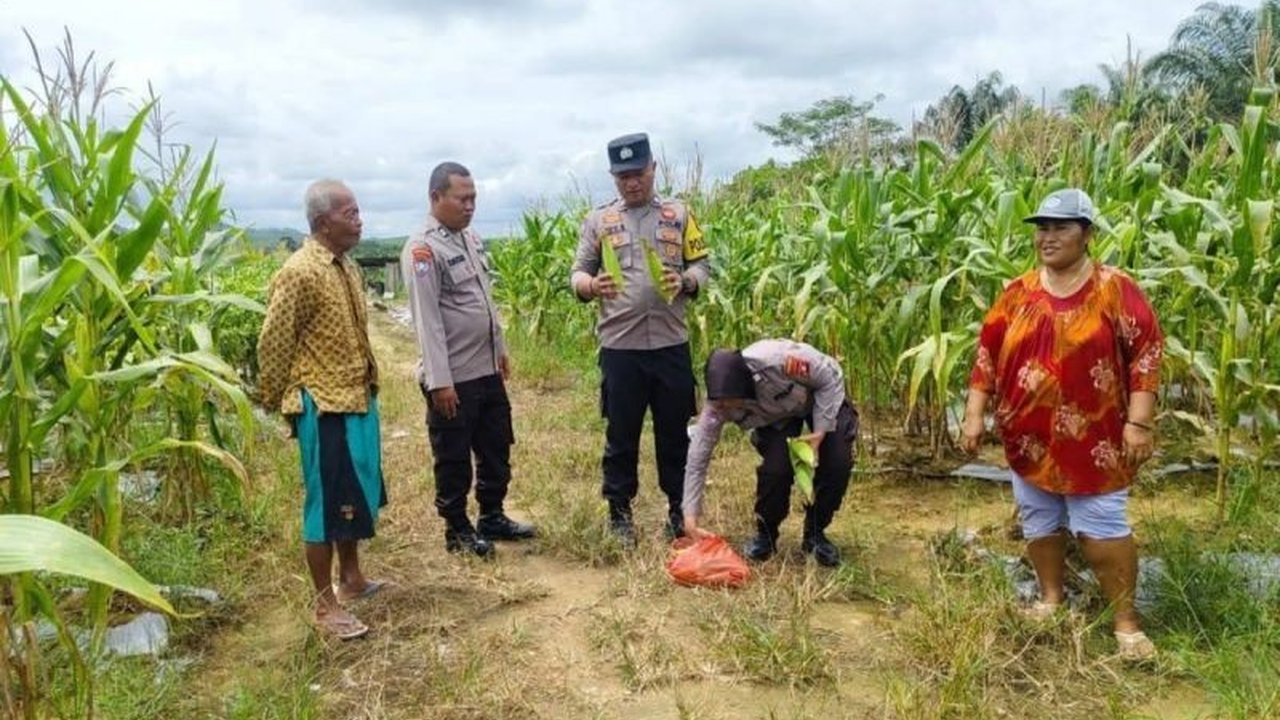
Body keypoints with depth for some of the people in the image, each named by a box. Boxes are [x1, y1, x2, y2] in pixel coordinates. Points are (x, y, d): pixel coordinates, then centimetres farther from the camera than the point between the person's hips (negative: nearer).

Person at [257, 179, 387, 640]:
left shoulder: (347, 266, 9)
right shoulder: (299, 273, -18)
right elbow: (273, 345, -13)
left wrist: (368, 387, 17)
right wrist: (280, 404, -6)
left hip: (358, 399, 9)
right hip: (324, 407, -9)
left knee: (358, 495, 19)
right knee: (327, 504, 1)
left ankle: (350, 578, 37)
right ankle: (325, 605, 14)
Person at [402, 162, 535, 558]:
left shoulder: (471, 238, 10)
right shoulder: (422, 249, -16)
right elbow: (427, 320, -20)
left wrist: (500, 348, 19)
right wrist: (440, 380, -21)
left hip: (487, 371, 8)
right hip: (452, 378, -8)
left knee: (496, 449, 17)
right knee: (454, 459, 7)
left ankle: (492, 518, 33)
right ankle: (458, 530, 22)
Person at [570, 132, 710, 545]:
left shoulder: (678, 214, 7)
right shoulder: (598, 220, 6)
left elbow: (702, 266, 6)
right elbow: (578, 273, 3)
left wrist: (684, 282, -16)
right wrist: (590, 285, -20)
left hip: (671, 344, 1)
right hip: (620, 347, -1)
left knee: (675, 432, 10)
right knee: (621, 434, 8)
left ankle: (679, 509, 25)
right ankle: (619, 512, 23)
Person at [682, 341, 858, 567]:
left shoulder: (781, 361, -44)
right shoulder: (718, 405, -32)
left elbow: (831, 376, -25)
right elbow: (697, 459, -23)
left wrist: (821, 430, -28)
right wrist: (690, 516, -24)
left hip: (821, 398, -1)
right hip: (776, 417, 1)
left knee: (837, 462, -18)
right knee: (775, 467, -23)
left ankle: (815, 534, 5)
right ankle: (765, 534, 4)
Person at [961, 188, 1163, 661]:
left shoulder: (1115, 289, -7)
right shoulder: (1018, 294, 3)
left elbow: (1147, 351, -7)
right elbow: (987, 354, 6)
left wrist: (1139, 422, -12)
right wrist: (975, 414, 1)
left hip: (1093, 439, -4)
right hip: (1029, 438, 4)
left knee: (1103, 530, 1)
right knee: (1039, 524, 15)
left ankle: (1126, 620, 17)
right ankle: (1051, 600, 33)